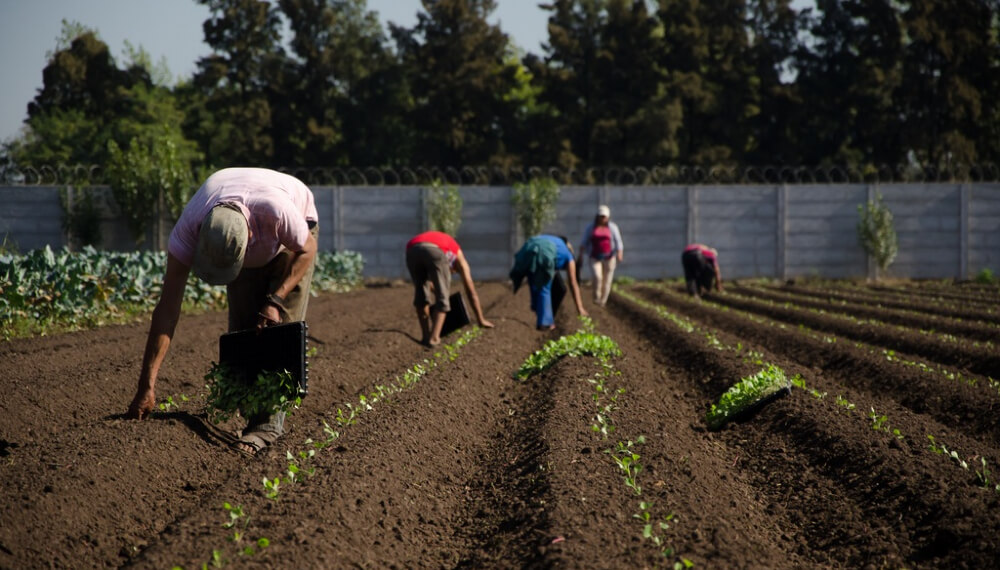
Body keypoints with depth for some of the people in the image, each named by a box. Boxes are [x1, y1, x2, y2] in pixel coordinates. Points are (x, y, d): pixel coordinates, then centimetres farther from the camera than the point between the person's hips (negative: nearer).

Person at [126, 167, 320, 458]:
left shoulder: (277, 211, -47)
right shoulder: (190, 226, -38)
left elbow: (306, 250, -22)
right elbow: (168, 307, -35)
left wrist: (275, 301, -32)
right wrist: (147, 385, -39)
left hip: (291, 242, -3)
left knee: (281, 325, -17)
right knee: (242, 328, -8)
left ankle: (268, 422, -18)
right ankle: (256, 410, 6)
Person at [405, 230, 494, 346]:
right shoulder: (459, 259, 37)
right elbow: (471, 292, 38)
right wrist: (481, 320, 44)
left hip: (412, 250, 4)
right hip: (434, 251, -4)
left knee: (420, 293, 23)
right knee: (442, 297, 10)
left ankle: (425, 336, 19)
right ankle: (433, 338, -3)